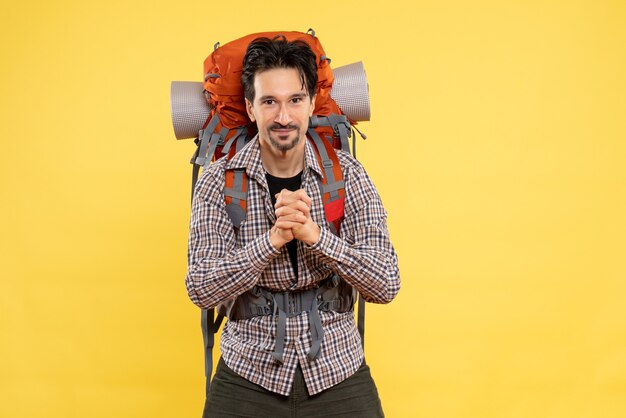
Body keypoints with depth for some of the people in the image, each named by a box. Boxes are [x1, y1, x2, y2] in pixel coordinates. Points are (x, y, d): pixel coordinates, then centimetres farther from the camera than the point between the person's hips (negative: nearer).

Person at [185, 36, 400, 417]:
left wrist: (314, 233, -25)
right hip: (248, 377, 0)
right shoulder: (219, 182, -7)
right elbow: (201, 290, -13)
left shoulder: (348, 175, -6)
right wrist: (273, 239, -26)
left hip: (338, 373, 1)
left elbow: (386, 285, -11)